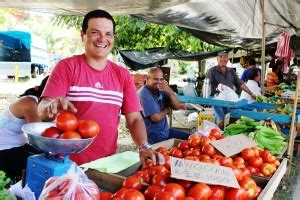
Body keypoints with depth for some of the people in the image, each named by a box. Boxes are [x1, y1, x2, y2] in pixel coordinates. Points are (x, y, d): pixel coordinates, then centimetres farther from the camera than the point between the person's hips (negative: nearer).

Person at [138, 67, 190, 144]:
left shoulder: (160, 90, 6)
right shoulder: (144, 94, -19)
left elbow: (177, 107, 2)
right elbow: (156, 118, -23)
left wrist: (170, 91, -15)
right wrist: (166, 110, -2)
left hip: (165, 131, 9)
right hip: (152, 135, -9)